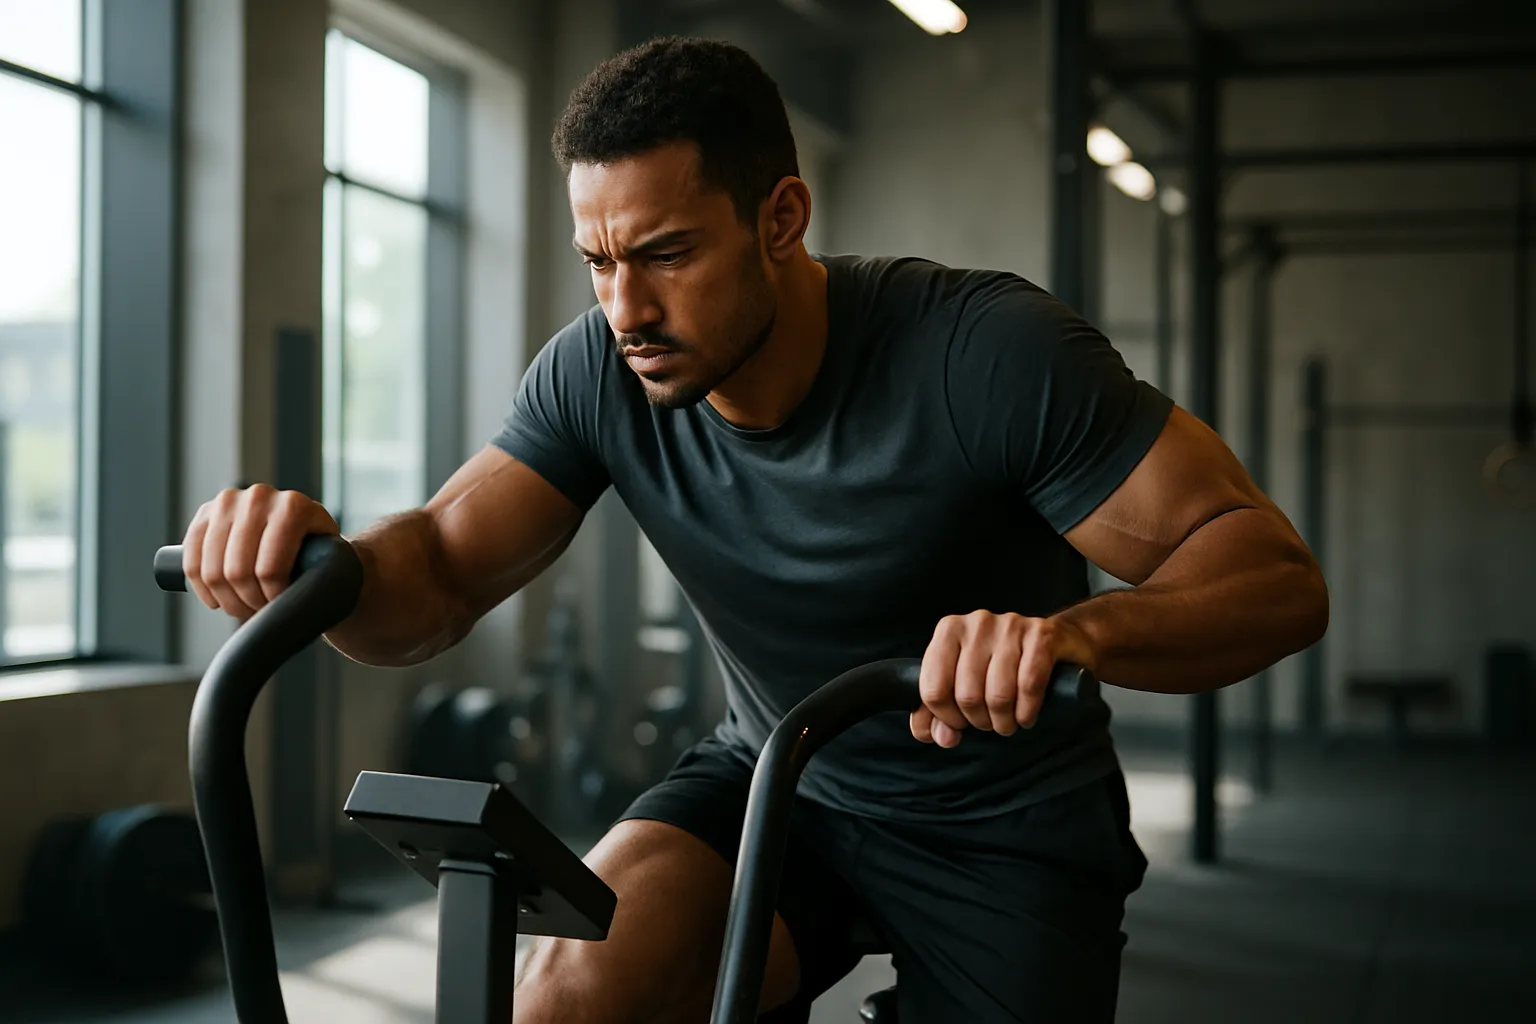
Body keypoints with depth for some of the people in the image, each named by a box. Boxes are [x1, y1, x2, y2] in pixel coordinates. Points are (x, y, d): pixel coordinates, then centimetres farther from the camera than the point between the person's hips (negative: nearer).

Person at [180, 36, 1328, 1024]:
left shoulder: (985, 351, -25)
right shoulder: (601, 374, -12)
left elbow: (1279, 574, -27)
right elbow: (439, 578, -12)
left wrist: (1082, 629, -49)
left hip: (1005, 835, -2)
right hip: (776, 785, 3)